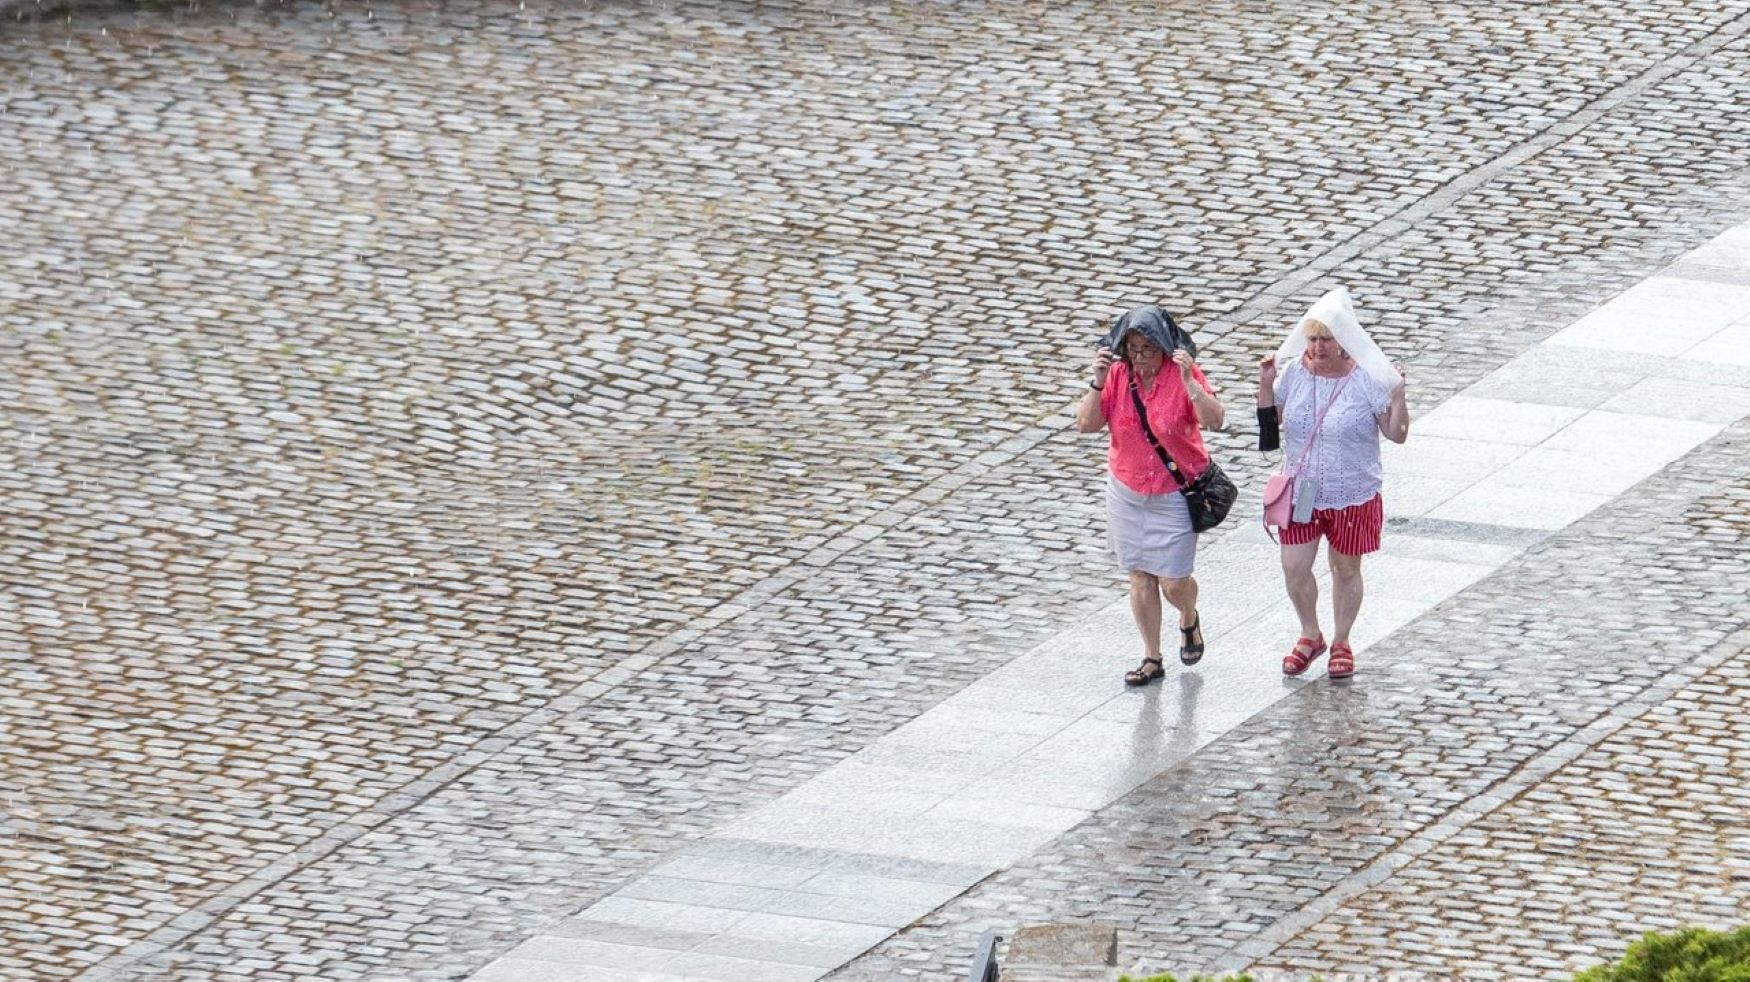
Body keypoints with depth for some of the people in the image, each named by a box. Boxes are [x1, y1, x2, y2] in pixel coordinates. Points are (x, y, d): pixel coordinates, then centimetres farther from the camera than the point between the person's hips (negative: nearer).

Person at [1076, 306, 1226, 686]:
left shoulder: (1182, 374, -15)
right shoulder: (1118, 375, -7)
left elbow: (1214, 420, -26)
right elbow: (1086, 424, -10)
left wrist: (1189, 381, -37)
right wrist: (1098, 383, -23)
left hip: (1175, 494, -3)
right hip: (1126, 493, 3)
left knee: (1173, 582, -1)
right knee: (1140, 578, 8)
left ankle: (1189, 620, 34)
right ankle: (1152, 659, 21)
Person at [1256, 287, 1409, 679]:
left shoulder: (1366, 380, -15)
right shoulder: (1293, 373, -5)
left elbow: (1397, 434, -11)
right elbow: (1272, 422, 8)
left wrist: (1397, 396, -25)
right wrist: (1266, 386, -6)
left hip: (1353, 496, -3)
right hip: (1301, 493, 3)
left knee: (1346, 570, 13)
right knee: (1294, 568, 2)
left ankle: (1341, 643, 32)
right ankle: (1310, 636, 27)